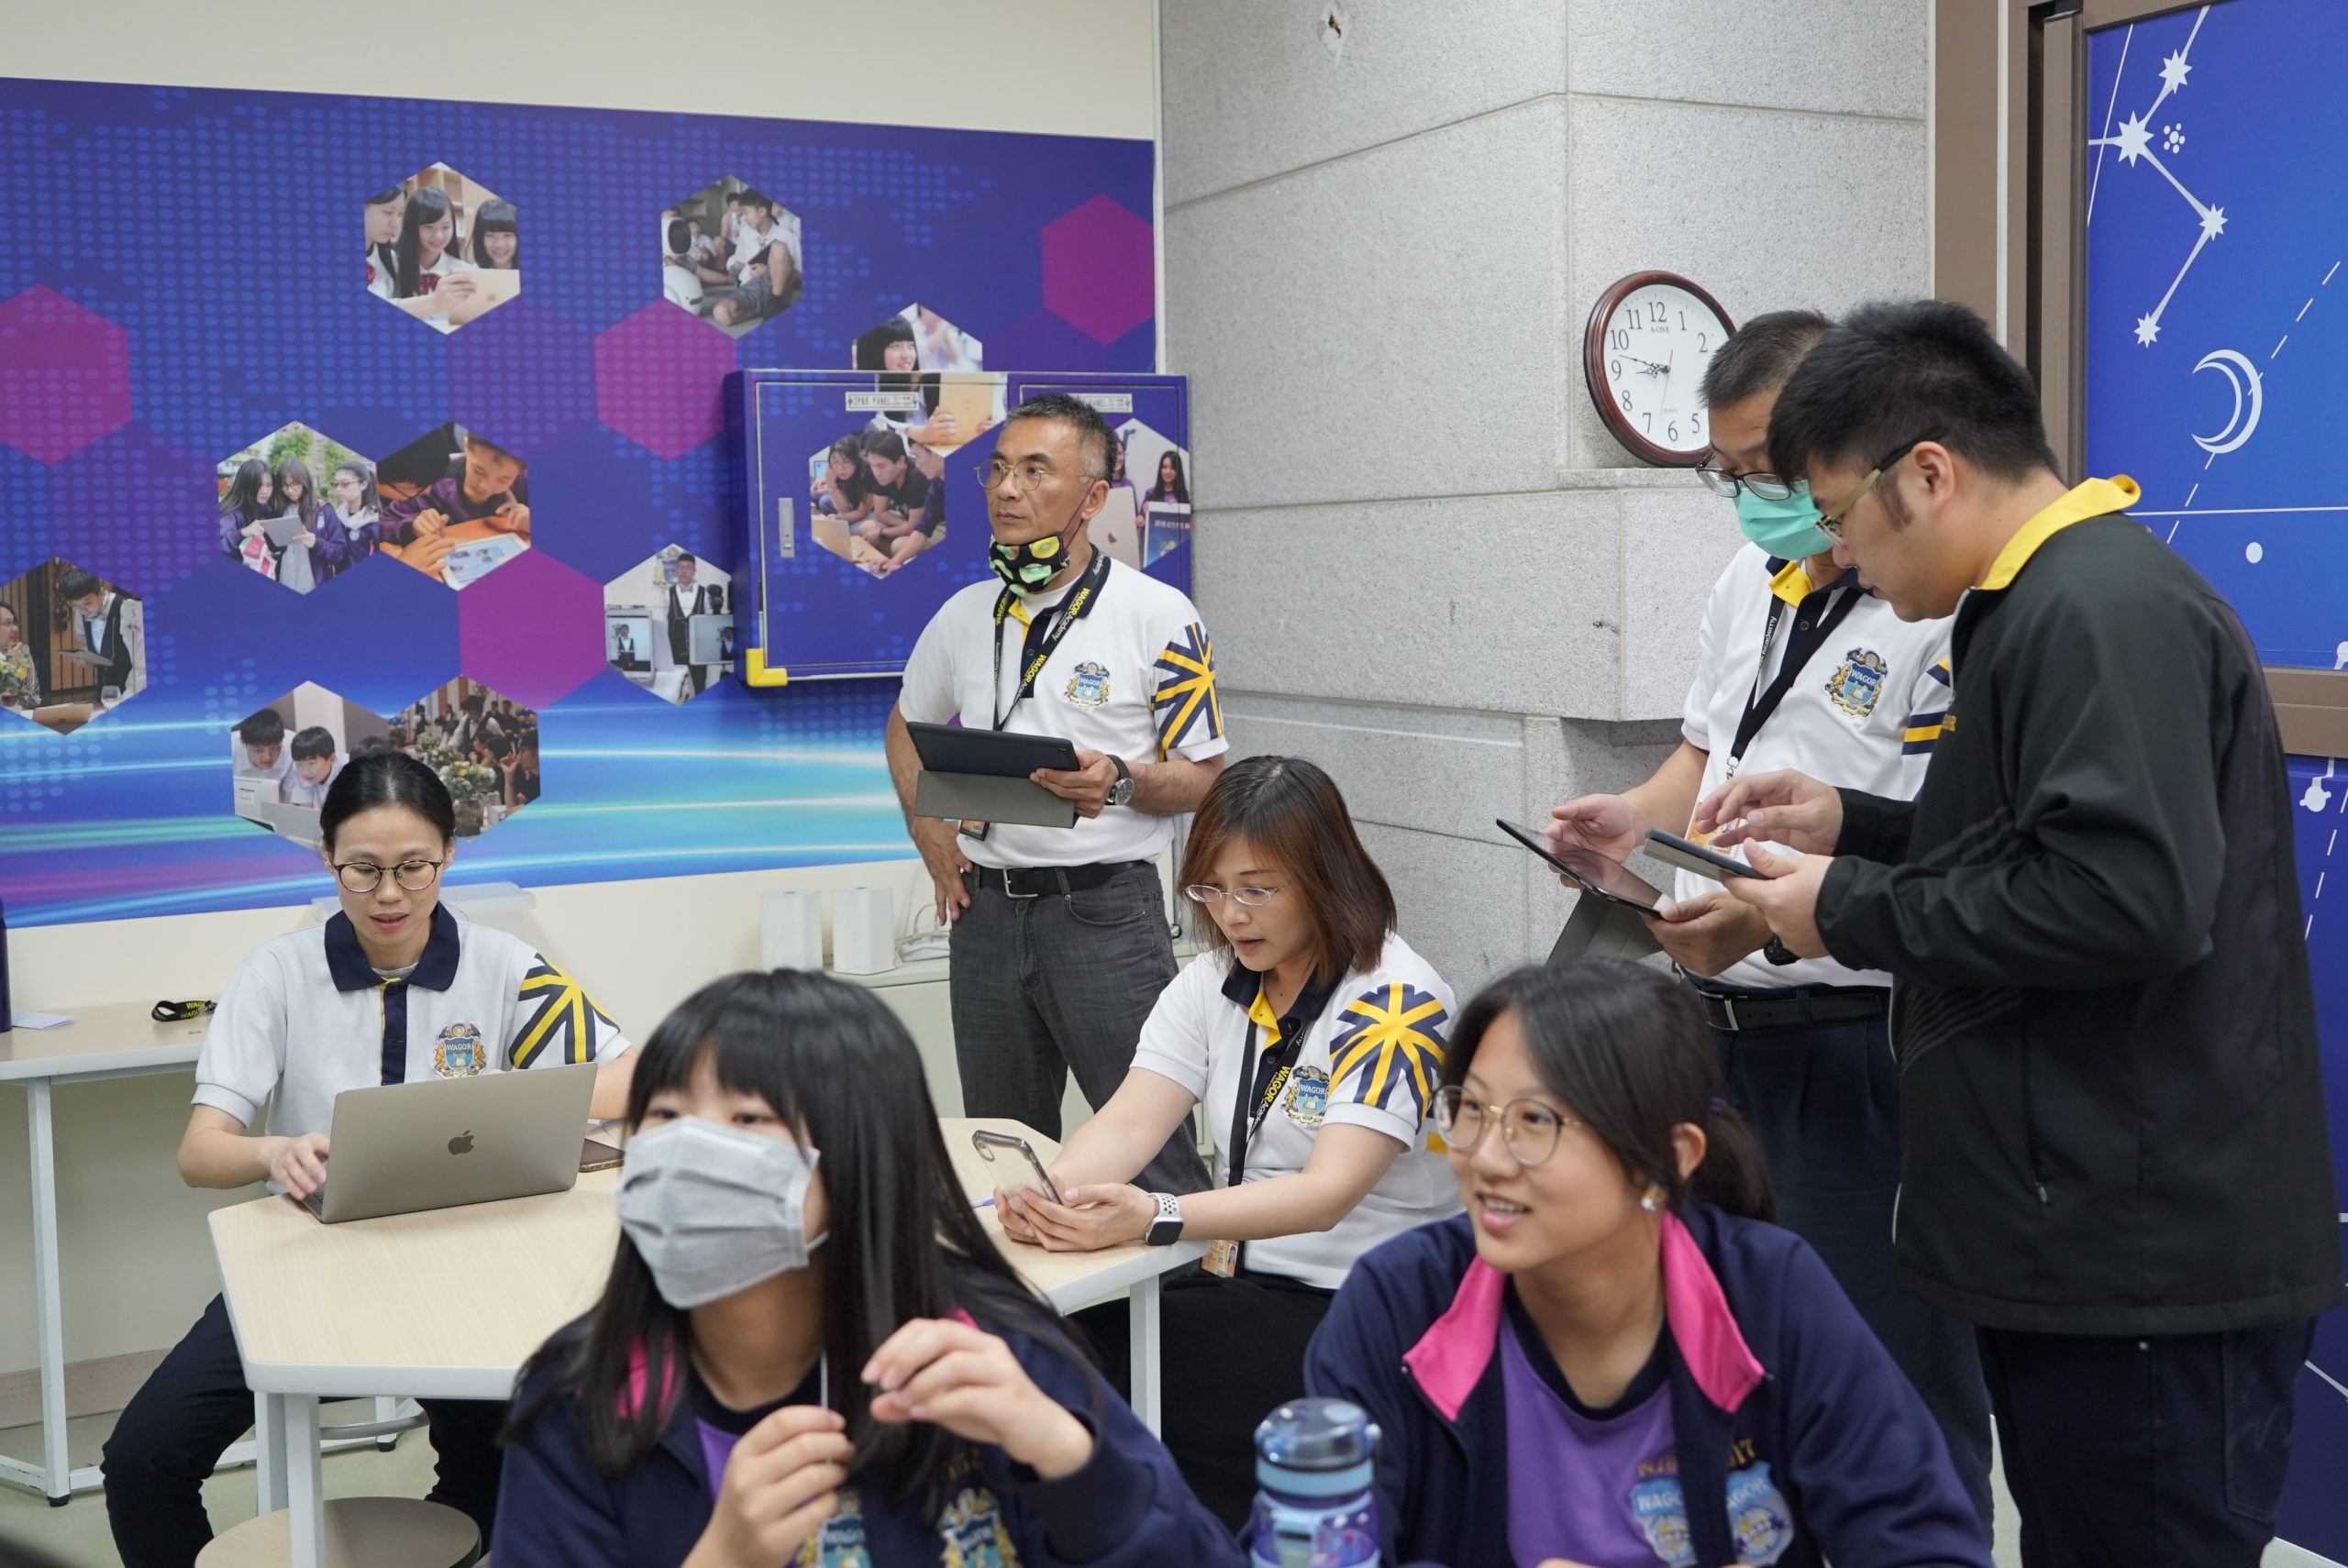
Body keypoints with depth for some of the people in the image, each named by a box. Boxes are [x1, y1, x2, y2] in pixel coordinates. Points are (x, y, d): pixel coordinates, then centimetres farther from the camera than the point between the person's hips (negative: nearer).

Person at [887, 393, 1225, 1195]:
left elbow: (1205, 777, -3)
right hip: (987, 908, 5)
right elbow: (905, 727, 26)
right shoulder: (966, 615, 10)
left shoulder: (1158, 616, -5)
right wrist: (927, 829, 11)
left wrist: (1122, 783, -22)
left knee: (1152, 1145, -6)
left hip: (1104, 909, -5)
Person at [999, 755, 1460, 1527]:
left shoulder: (1396, 1000, -13)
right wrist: (1050, 1192, -28)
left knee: (1112, 1377, -24)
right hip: (1238, 1284, 6)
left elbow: (1328, 1192, -24)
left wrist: (1157, 1218, -38)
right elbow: (1128, 1124, -5)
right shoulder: (1211, 983, 6)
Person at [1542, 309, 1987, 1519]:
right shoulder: (1748, 582, 11)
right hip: (1723, 1022, 8)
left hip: (1853, 1043, -8)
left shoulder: (1935, 614, -17)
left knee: (1884, 1384, 5)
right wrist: (1639, 817, 4)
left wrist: (1779, 918, -29)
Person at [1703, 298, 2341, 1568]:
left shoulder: (2099, 610, -18)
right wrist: (1850, 826, 12)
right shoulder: (2061, 599, 16)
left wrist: (1852, 914, -18)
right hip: (2099, 1239, 10)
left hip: (2147, 1260, -10)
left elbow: (2128, 897, -28)